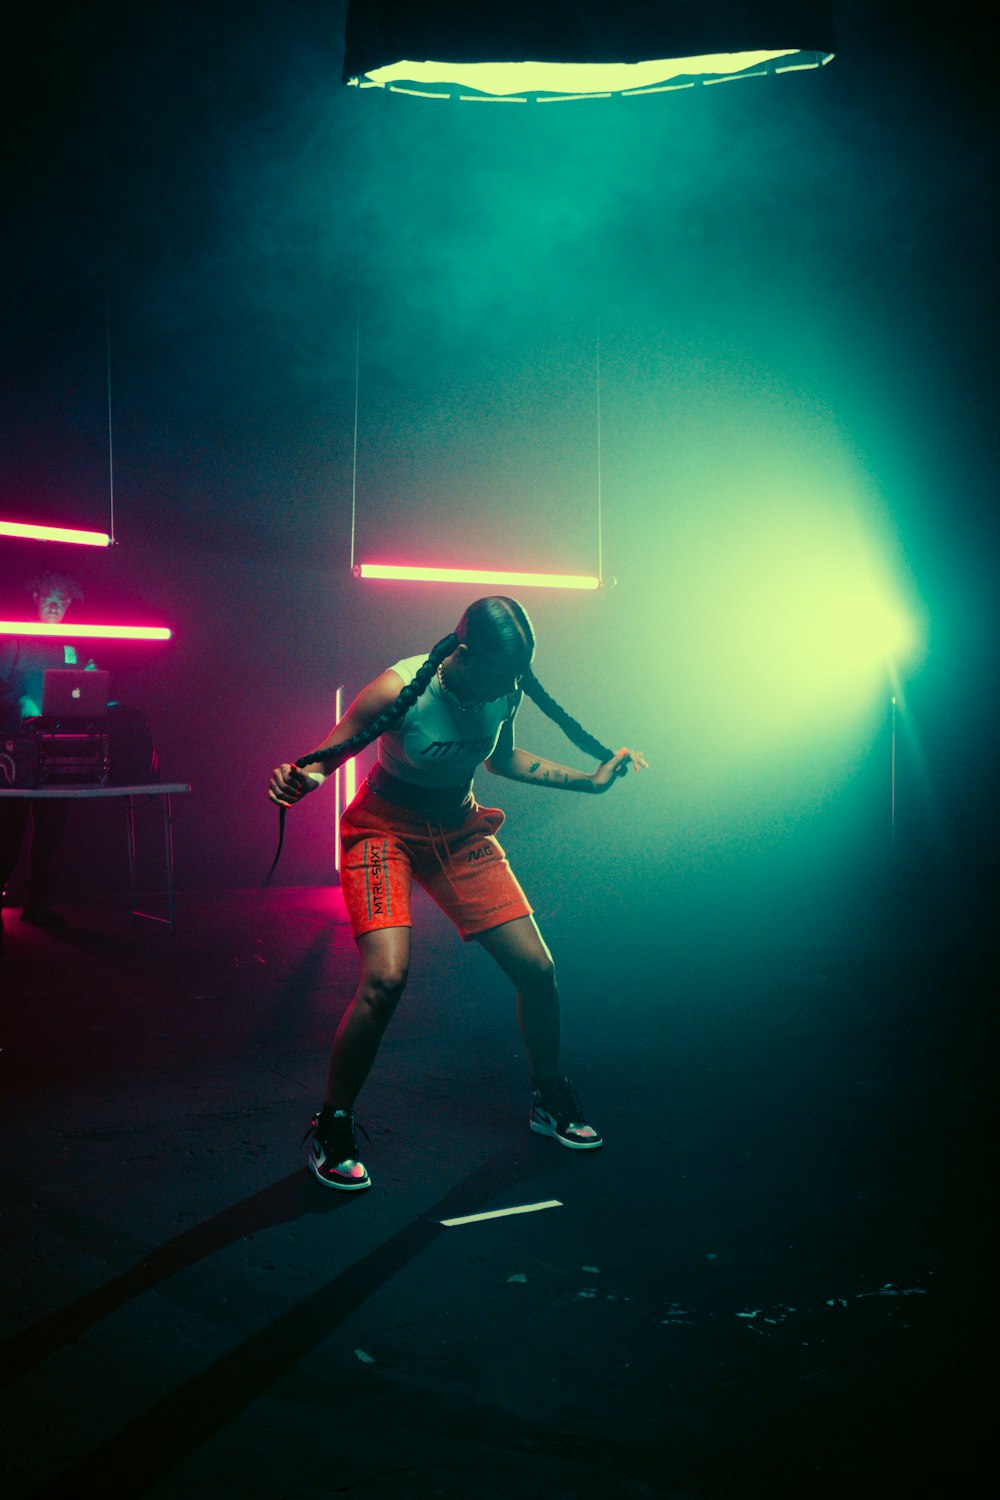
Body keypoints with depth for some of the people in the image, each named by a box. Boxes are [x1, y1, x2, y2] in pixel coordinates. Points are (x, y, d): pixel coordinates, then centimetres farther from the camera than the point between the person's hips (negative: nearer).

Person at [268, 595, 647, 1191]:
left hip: (461, 830, 5)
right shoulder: (400, 690, -26)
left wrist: (591, 780, 12)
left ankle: (551, 1100, 25)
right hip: (386, 830, -5)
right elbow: (324, 757, -17)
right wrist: (301, 778, -41)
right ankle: (332, 1130, -4)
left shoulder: (505, 689, -10)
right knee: (385, 978, -25)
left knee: (537, 969, -2)